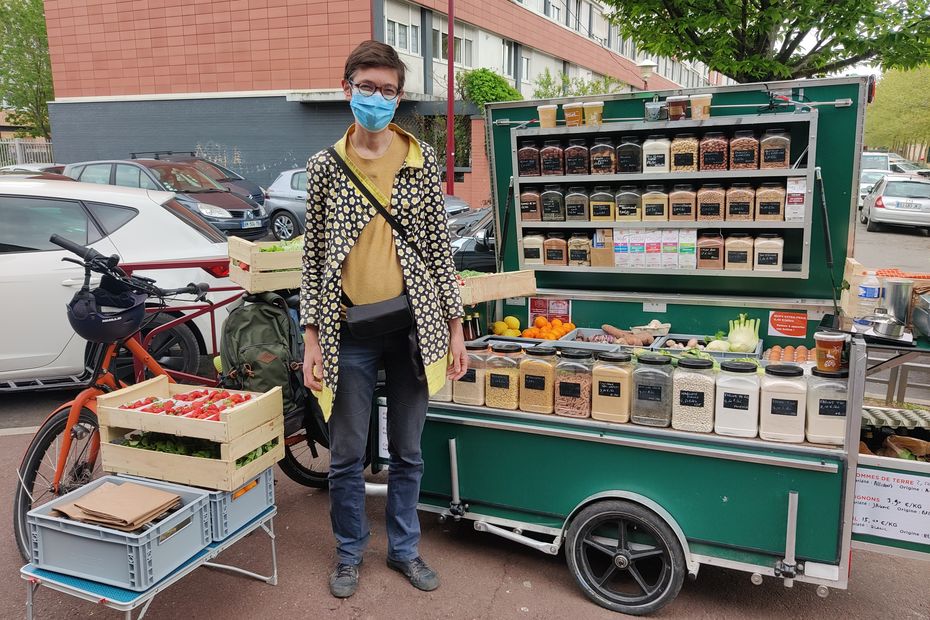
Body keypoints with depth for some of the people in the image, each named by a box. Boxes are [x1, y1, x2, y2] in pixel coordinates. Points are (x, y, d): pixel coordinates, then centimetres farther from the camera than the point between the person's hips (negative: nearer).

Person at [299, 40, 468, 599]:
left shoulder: (423, 159, 2)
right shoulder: (325, 166, 1)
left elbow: (440, 247, 4)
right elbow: (313, 256, 2)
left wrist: (455, 330, 1)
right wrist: (312, 338, -3)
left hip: (412, 325, 1)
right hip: (349, 330, 0)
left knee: (408, 452, 14)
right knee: (347, 456, 10)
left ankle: (405, 548, 34)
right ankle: (351, 552, 33)